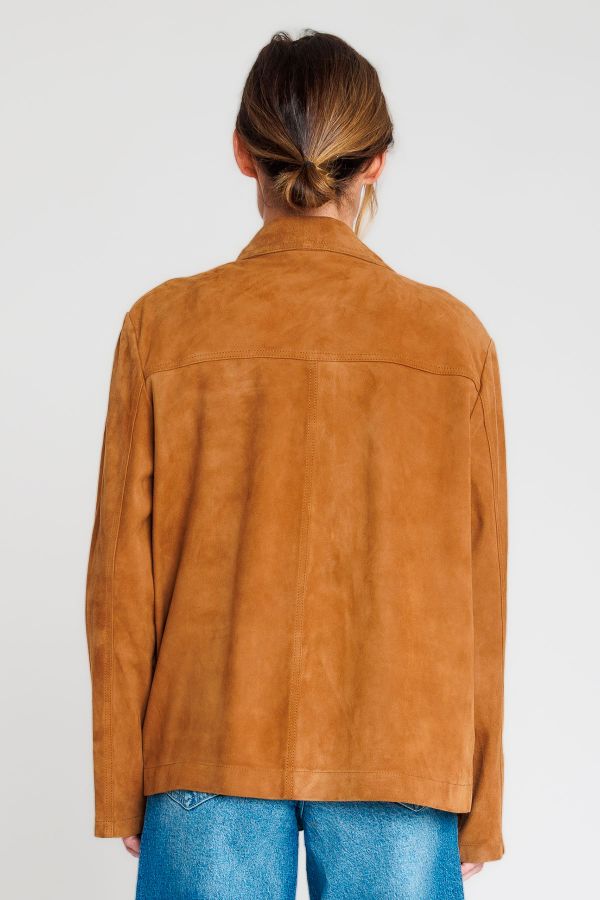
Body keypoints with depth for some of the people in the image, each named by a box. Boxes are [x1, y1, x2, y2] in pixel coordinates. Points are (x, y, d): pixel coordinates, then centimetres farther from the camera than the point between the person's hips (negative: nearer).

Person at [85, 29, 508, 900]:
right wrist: (480, 809, 9)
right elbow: (478, 585, 0)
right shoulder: (454, 338, -3)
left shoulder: (164, 326, -4)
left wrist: (121, 787, 8)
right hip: (402, 754, 0)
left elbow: (122, 576, -2)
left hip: (212, 746, 0)